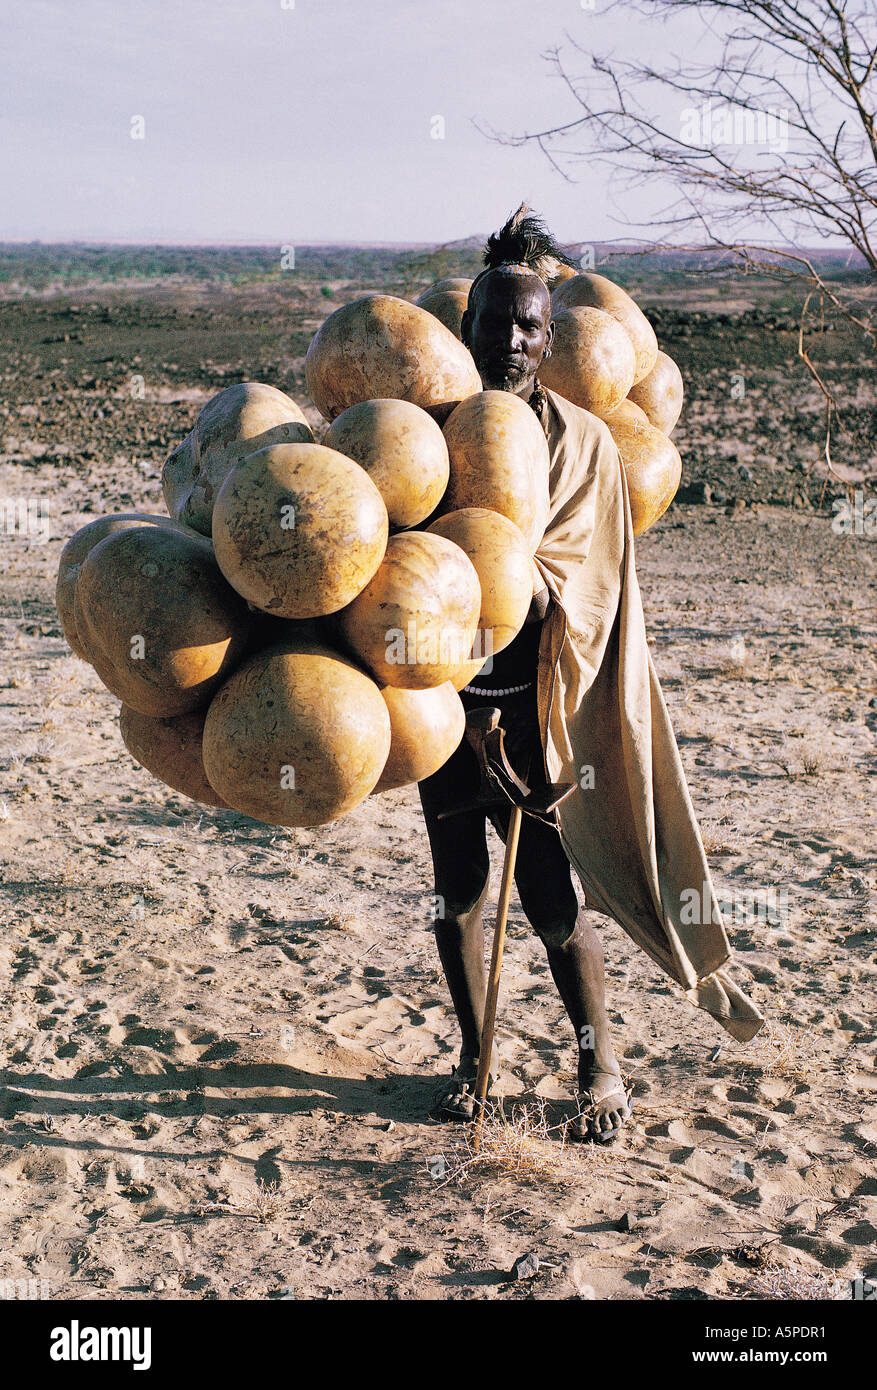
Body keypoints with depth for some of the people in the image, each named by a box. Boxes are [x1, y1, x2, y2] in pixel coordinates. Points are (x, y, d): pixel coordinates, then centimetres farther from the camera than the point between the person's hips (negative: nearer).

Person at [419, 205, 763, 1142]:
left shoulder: (582, 442, -1)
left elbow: (583, 576, -6)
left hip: (530, 701, -2)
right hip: (445, 693, 2)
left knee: (549, 891, -1)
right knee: (457, 881, 10)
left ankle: (599, 1066, 21)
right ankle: (473, 1055, 30)